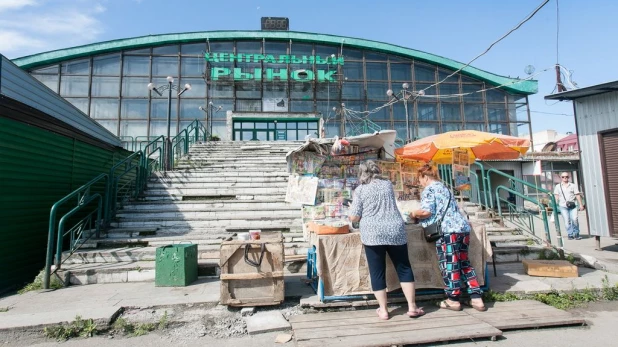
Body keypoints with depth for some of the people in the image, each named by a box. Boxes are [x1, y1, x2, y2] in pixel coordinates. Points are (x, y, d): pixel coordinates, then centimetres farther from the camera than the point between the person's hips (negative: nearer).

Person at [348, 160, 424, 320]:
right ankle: (412, 307, 17)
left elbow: (354, 218, -2)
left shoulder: (360, 189, 1)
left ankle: (383, 310, 13)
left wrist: (365, 214, 18)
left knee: (377, 272, 7)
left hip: (373, 234, -3)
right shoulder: (388, 183, 12)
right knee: (404, 268, 14)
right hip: (395, 231, 3)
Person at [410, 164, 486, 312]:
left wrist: (414, 214, 5)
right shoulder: (444, 188, 26)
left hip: (448, 230, -9)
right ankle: (476, 298, 14)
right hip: (463, 228, 9)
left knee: (449, 265, 0)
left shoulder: (429, 189, -1)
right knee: (464, 263, 14)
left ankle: (453, 300, 8)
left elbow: (426, 211, -15)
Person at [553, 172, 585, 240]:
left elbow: (577, 195, 8)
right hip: (563, 206, 0)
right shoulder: (558, 186, 10)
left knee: (574, 219, -12)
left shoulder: (573, 186, 11)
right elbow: (556, 196, 7)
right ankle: (570, 234, 4)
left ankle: (576, 234, 4)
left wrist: (581, 204, 2)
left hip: (572, 206, 0)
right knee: (567, 221, -3)